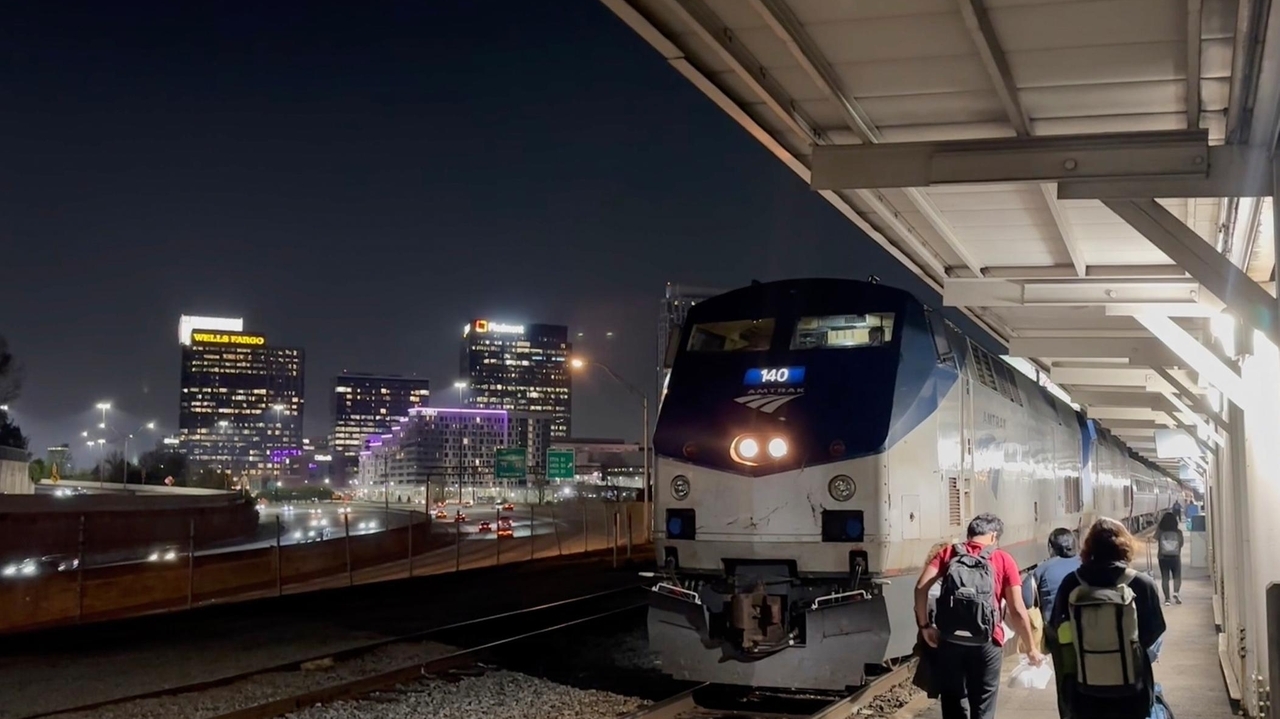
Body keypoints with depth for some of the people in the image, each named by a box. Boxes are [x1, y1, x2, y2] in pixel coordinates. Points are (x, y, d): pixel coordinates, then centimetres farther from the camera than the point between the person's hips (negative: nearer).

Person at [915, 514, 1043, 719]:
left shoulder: (949, 553, 8)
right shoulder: (1003, 560, 3)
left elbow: (921, 587, -6)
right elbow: (1017, 610, -1)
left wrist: (925, 625, 1)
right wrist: (1031, 649, 7)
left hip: (950, 641, 2)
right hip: (985, 644, -2)